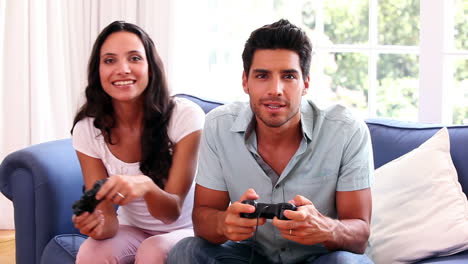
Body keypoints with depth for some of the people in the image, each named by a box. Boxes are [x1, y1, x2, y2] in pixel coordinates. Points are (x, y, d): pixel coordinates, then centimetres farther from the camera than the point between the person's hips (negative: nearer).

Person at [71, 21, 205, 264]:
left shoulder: (185, 116, -20)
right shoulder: (88, 129, -11)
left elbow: (173, 212, -22)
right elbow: (107, 216, -13)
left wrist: (145, 186, -44)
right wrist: (98, 224, -37)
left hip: (184, 230, -2)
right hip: (131, 230, 2)